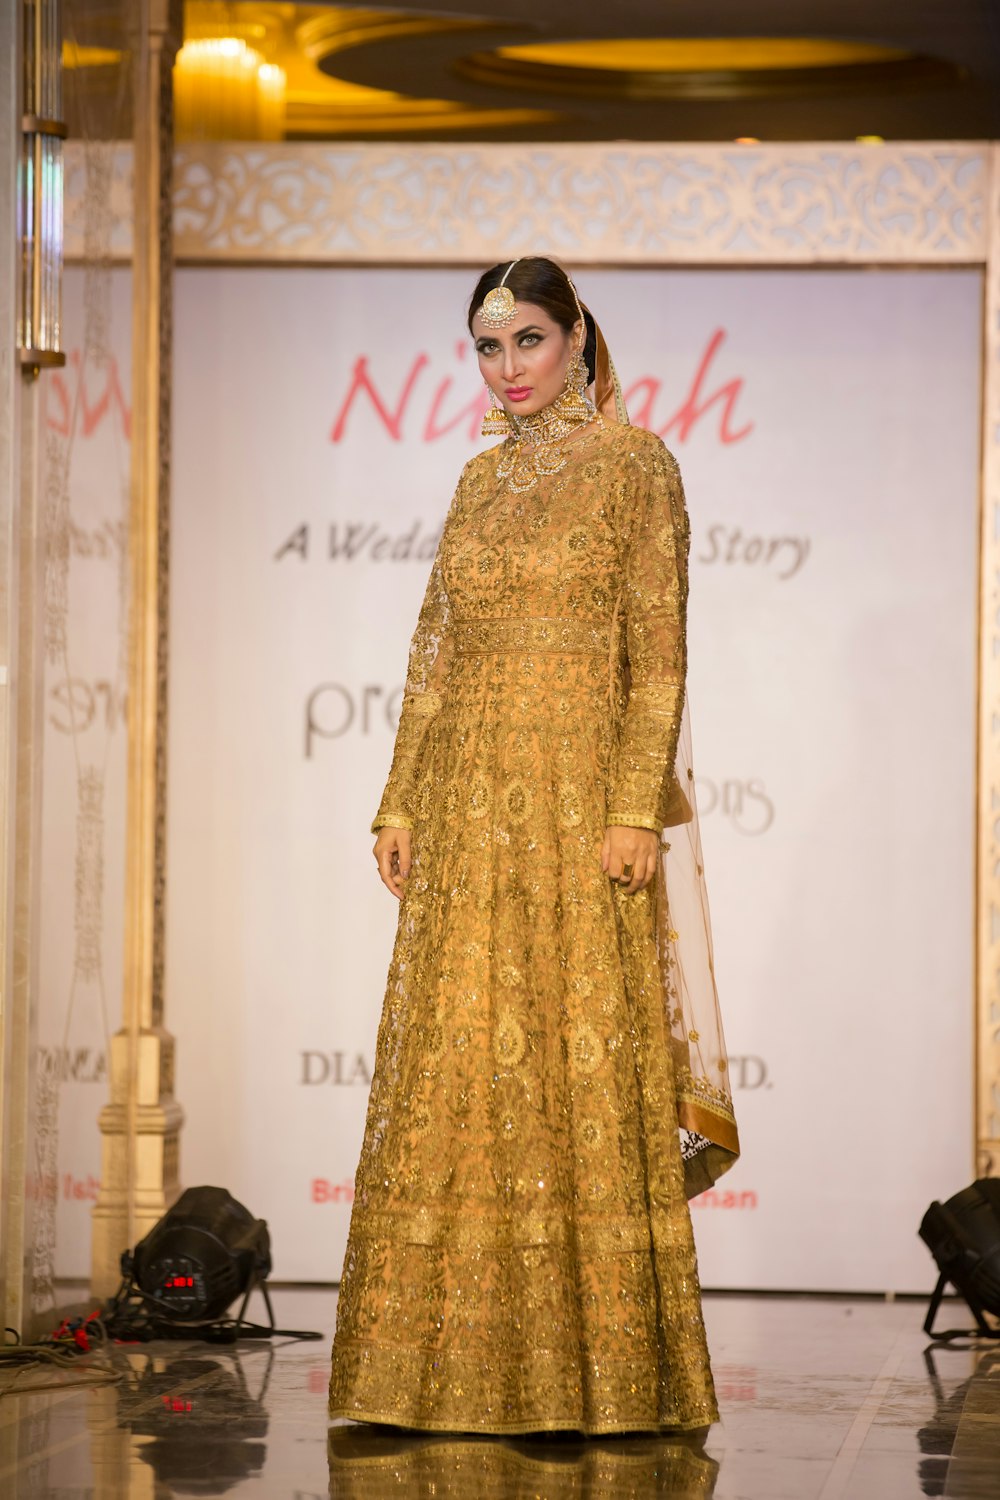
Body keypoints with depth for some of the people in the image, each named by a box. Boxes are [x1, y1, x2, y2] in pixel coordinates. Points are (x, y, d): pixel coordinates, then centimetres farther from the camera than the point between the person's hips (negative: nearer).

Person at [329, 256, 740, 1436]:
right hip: (467, 798, 6)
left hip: (580, 790, -6)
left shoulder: (634, 466, -2)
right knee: (458, 1067, 3)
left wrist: (636, 811, -16)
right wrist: (401, 802, 7)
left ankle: (599, 1363, -1)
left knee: (580, 1064, -6)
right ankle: (470, 1356, 8)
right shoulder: (482, 478, 15)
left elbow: (659, 652, -8)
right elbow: (436, 649, 15)